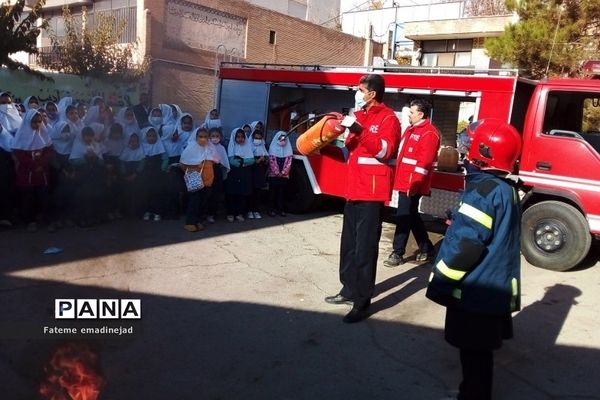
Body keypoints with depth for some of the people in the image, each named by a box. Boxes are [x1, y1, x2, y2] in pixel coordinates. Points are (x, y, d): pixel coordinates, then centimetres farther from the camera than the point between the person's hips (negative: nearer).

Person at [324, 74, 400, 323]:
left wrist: (360, 131, -29)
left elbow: (385, 151, -22)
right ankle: (349, 290, 26)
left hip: (371, 192, -9)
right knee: (349, 244, 14)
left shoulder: (388, 117, -7)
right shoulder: (359, 115, 21)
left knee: (365, 247, -8)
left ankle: (363, 302, -1)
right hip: (354, 188, 9)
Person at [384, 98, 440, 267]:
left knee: (404, 217, -5)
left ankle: (398, 253, 4)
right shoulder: (411, 129, 18)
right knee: (412, 216, 14)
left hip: (412, 185, -10)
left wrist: (414, 184, -24)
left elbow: (424, 162, -21)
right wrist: (397, 177, 22)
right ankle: (426, 249, 26)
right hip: (403, 182, 10)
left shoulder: (429, 133, -13)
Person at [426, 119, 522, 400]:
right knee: (480, 349, 21)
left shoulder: (483, 189, -21)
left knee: (474, 351, 4)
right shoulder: (507, 188, 9)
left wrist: (441, 281, -15)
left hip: (475, 289, -9)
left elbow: (466, 244, -24)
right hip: (496, 286, 10)